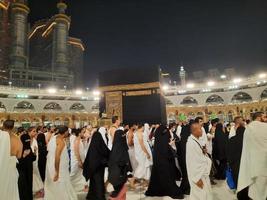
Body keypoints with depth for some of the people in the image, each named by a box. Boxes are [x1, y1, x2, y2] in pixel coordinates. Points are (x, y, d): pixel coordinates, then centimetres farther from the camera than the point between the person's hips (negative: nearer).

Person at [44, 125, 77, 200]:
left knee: (51, 189, 20)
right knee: (61, 190, 5)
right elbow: (57, 157, -26)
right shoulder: (61, 141, -20)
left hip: (51, 167, 9)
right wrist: (57, 172, -21)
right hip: (58, 169, -9)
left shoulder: (53, 138, 5)